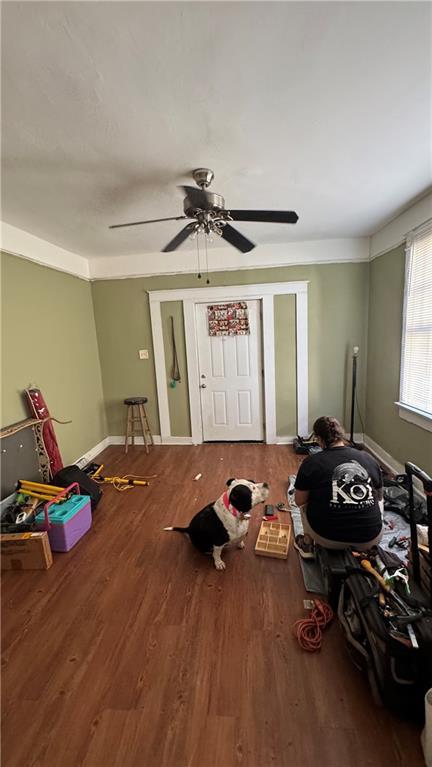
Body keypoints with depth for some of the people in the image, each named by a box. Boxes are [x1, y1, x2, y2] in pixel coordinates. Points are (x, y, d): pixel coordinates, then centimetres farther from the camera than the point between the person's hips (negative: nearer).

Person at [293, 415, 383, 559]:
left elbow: (299, 501, 1)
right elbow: (379, 497, 17)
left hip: (329, 538, -2)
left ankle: (307, 544, 30)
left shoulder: (311, 462, -10)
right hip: (371, 538, 3)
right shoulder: (369, 459, 1)